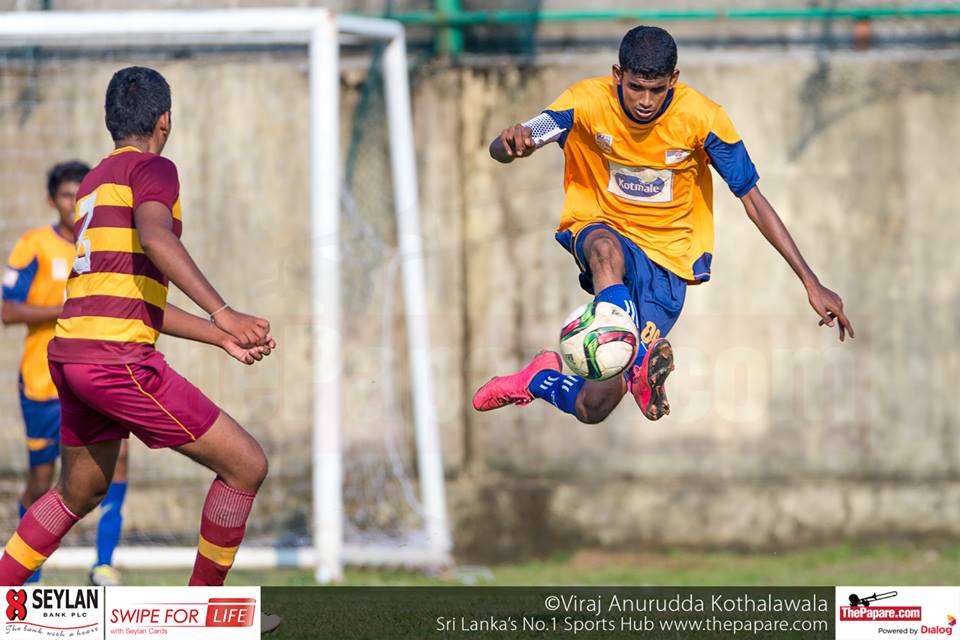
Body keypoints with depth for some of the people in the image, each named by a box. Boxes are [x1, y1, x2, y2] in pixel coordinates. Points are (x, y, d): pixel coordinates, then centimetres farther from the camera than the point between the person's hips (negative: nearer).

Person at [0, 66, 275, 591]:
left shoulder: (93, 183, 24)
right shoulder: (152, 168, -3)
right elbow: (154, 237, -25)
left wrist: (222, 338, 28)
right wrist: (221, 312, -29)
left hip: (70, 356, 9)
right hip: (118, 359, -9)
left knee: (79, 493, 28)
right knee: (245, 465, -1)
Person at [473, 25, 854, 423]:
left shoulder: (702, 117, -15)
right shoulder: (588, 102, -14)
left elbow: (753, 202, -7)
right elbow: (500, 151, -19)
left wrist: (811, 284, -11)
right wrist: (511, 144, -46)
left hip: (667, 256, 0)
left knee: (592, 408, -14)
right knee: (606, 249, -43)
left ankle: (537, 380, 16)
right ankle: (640, 364, -53)